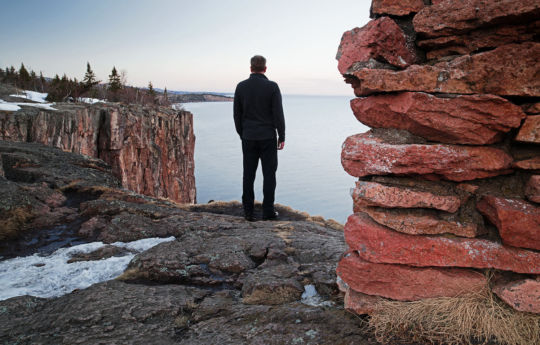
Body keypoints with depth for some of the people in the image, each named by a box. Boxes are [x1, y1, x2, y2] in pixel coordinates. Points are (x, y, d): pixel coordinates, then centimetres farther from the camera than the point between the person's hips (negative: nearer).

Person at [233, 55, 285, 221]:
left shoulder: (241, 86, 2)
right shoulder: (272, 86, -7)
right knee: (269, 175, 5)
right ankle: (268, 211, 7)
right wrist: (282, 137, -1)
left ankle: (248, 212, 10)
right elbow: (278, 114, -9)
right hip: (268, 138, -3)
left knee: (248, 175, 7)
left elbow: (237, 115, 6)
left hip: (248, 138, 3)